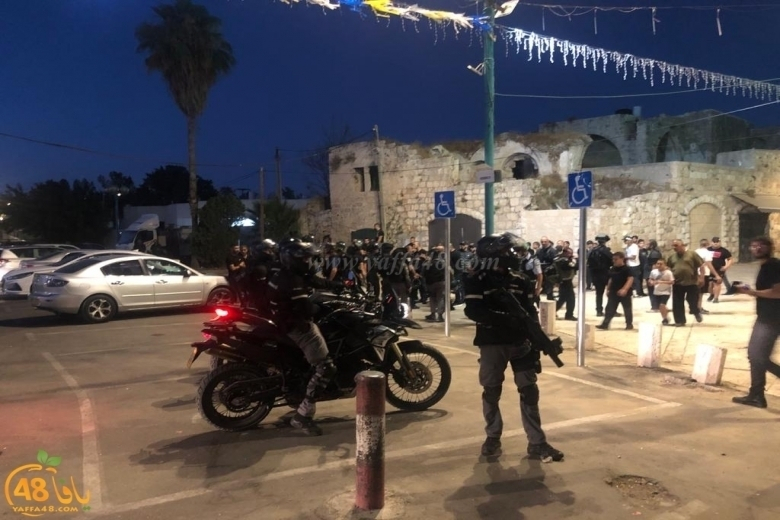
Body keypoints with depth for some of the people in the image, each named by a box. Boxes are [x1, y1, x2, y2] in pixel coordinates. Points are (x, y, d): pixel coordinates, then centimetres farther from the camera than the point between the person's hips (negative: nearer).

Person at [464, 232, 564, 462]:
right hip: (491, 343, -3)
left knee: (529, 391, 3)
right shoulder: (477, 281, -8)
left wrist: (537, 340, 4)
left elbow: (531, 313, 9)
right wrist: (505, 318, -28)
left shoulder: (520, 281, 6)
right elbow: (474, 311, -19)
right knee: (491, 391, 9)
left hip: (520, 342, 3)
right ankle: (493, 437, 27)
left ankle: (537, 443, 11)